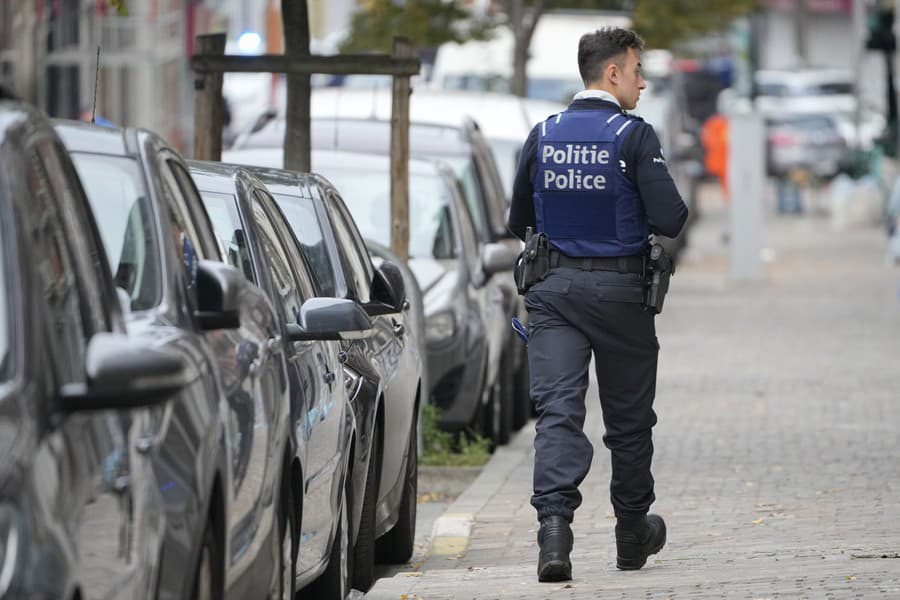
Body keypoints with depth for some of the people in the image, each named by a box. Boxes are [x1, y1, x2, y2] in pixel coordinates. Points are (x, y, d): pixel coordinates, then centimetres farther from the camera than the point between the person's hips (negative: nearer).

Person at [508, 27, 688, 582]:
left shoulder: (543, 136, 5)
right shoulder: (635, 137, -10)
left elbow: (519, 222, 14)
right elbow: (670, 219, -16)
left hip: (554, 288, 3)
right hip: (620, 289, -3)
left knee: (557, 409, -6)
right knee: (629, 417, 12)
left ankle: (554, 524, -25)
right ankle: (633, 533, 26)